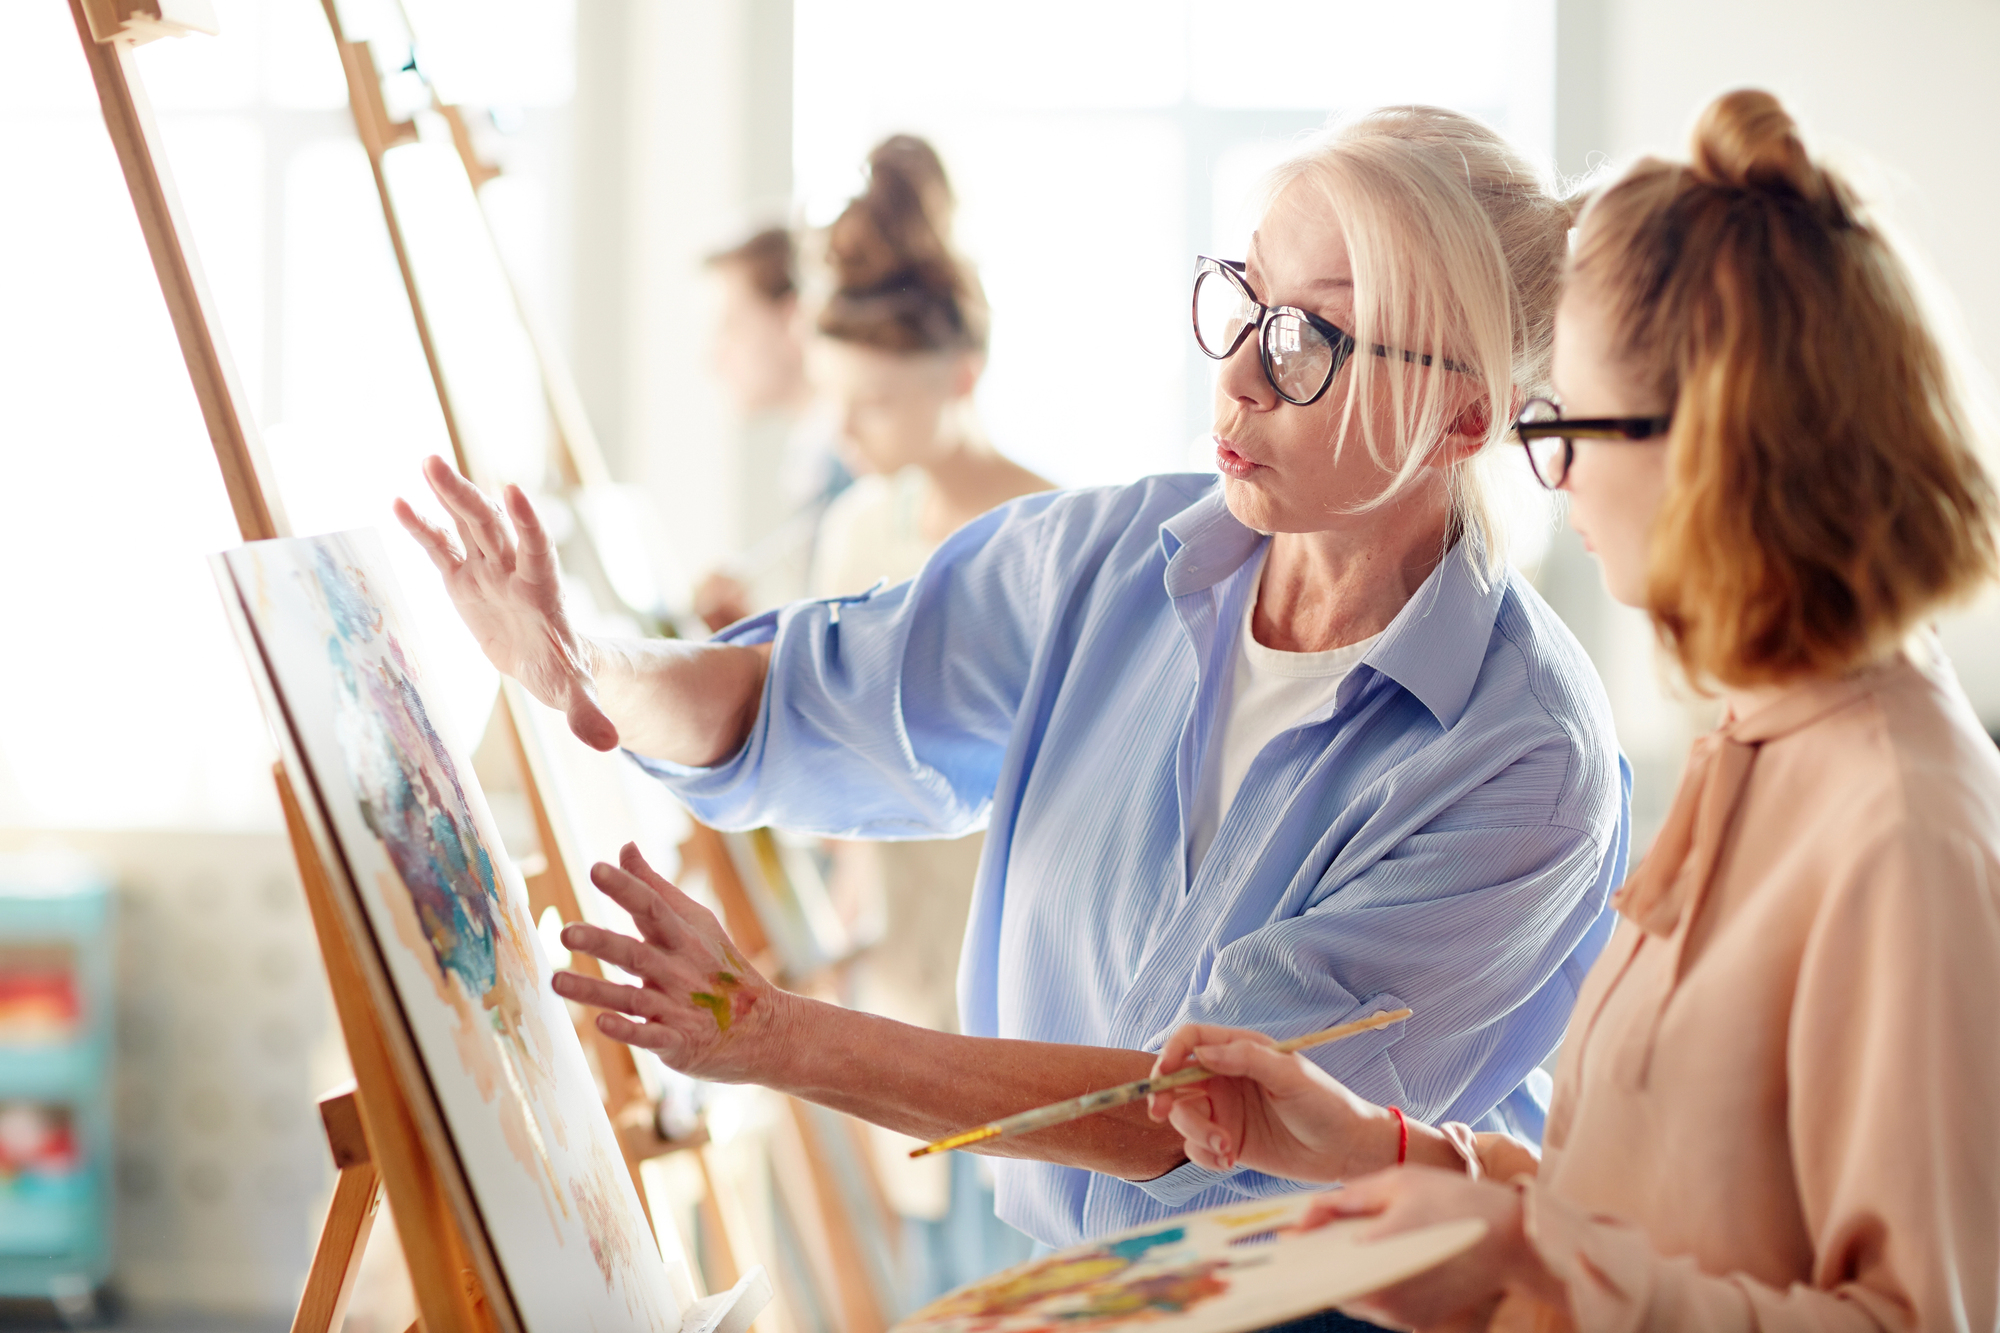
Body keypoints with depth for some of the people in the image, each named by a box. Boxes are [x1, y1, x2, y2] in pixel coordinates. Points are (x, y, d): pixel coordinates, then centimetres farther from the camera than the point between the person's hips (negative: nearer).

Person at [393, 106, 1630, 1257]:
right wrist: (585, 666, -10)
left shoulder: (1528, 763, -17)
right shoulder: (1103, 562, -1)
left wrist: (778, 1036, -29)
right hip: (1051, 1283, 5)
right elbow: (787, 706, 11)